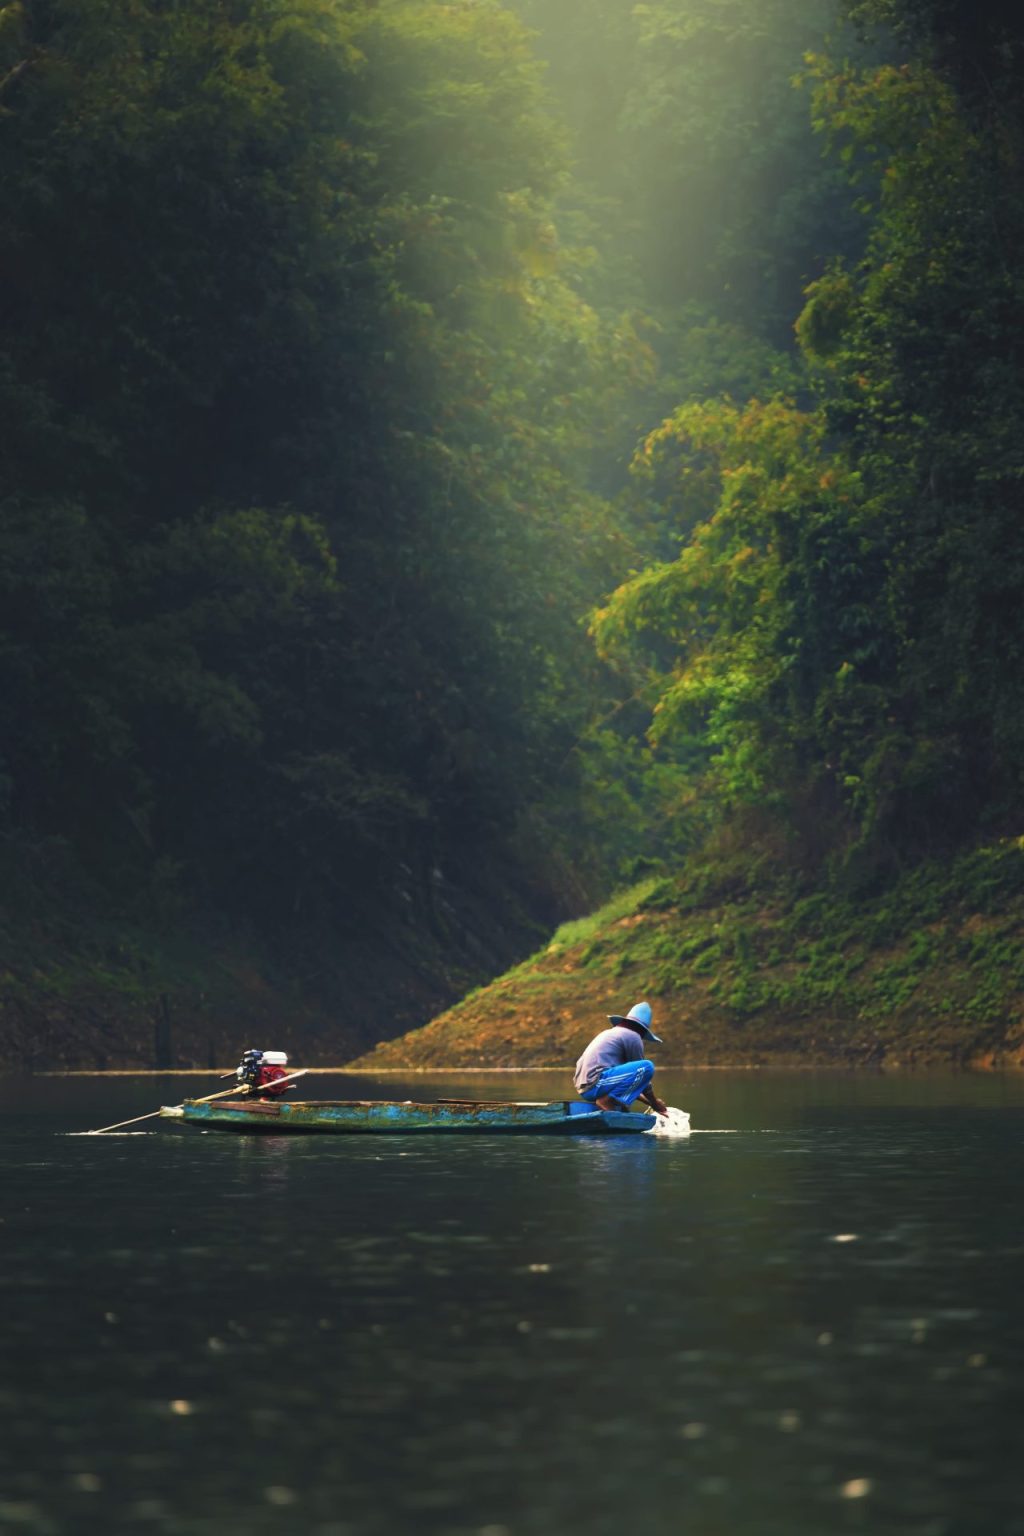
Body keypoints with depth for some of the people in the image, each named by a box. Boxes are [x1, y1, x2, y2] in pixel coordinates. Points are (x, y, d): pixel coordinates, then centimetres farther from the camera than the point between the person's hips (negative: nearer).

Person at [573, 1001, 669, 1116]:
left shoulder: (609, 1033, 28)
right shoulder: (633, 1036, 0)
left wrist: (649, 1101, 33)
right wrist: (655, 1103, 16)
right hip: (596, 1083, -10)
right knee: (647, 1067, -12)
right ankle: (608, 1100, -14)